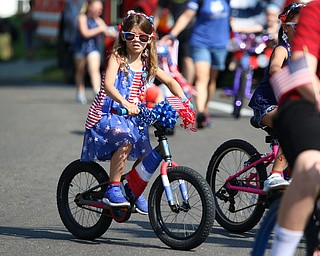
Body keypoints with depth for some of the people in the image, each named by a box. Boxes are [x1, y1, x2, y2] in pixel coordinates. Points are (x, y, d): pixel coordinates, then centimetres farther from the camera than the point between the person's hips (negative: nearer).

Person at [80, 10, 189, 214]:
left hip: (131, 119, 6)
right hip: (106, 116, -6)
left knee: (149, 157, -2)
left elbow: (170, 81, 15)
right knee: (126, 141, -34)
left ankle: (133, 190, 25)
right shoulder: (117, 58, -8)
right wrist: (124, 102, -43)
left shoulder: (147, 64, 9)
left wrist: (183, 100, -5)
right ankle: (113, 189, -22)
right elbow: (108, 85, -25)